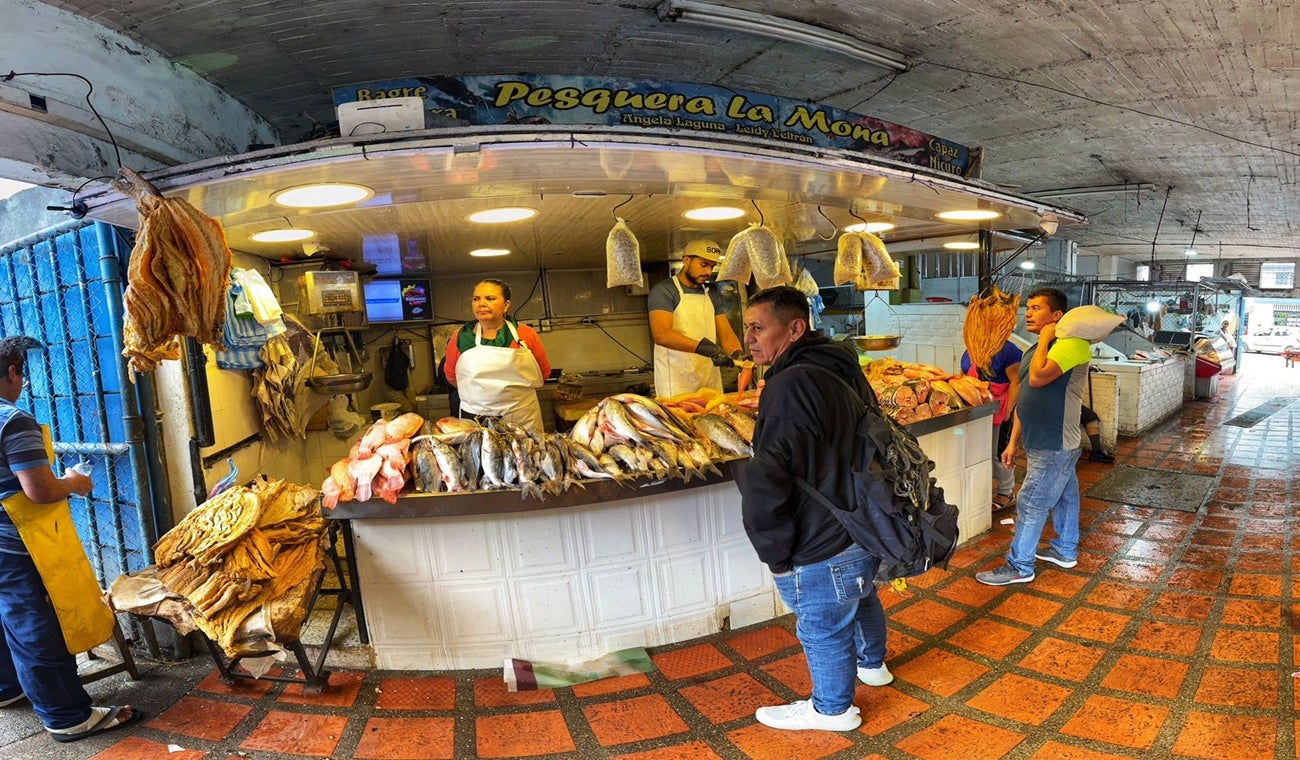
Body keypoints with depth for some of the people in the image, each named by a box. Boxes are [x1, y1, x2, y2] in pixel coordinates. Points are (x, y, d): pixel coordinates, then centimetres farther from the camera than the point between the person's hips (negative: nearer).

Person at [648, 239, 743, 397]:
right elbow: (661, 335, -20)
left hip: (711, 379, 6)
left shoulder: (712, 293, 14)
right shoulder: (663, 291, -6)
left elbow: (726, 333, 11)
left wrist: (738, 354, -10)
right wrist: (704, 347, -29)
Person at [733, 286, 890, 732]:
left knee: (824, 631, 14)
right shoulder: (843, 371, 2)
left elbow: (766, 484, -32)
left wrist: (776, 553, -19)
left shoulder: (792, 385, -29)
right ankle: (872, 664, 58)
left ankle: (832, 710, 37)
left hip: (822, 551, -9)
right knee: (862, 600, 32)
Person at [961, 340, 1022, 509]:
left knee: (999, 452, 1)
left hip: (999, 410, -7)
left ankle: (1007, 493, 16)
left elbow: (1016, 382, -15)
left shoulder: (1007, 350, -12)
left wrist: (1008, 410, -19)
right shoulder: (969, 354, 9)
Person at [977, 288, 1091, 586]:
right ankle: (1066, 551, 36)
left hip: (1054, 446, -9)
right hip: (1039, 444, 9)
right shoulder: (1034, 351, 13)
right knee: (1063, 497, 22)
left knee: (1030, 504, -4)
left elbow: (1038, 377, -31)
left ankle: (1019, 566, 6)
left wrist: (1045, 338, -16)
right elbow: (1024, 400, 16)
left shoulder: (1072, 343, -17)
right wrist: (1013, 442, 15)